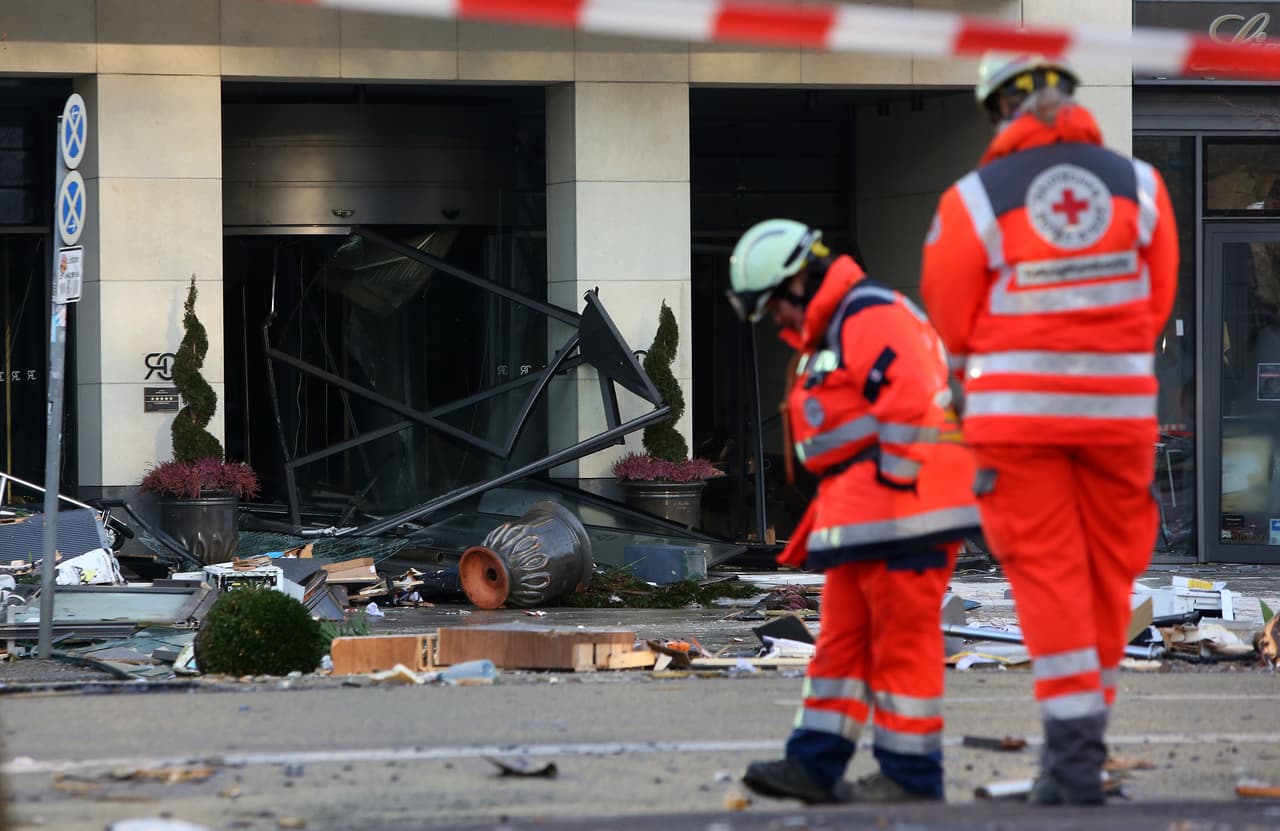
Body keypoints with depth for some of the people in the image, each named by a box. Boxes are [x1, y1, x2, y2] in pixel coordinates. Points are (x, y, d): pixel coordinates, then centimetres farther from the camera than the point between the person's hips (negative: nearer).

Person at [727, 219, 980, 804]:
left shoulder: (871, 317, -11)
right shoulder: (831, 336, 23)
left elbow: (909, 400, -23)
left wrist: (896, 487, -22)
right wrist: (821, 527, 23)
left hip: (904, 502, -11)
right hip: (863, 512, 11)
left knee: (902, 635, -6)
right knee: (843, 636, 8)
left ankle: (911, 772, -2)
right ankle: (814, 764, 8)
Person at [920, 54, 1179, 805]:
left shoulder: (975, 199, -8)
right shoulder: (1138, 184, 0)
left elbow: (952, 320, -2)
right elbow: (1158, 300, 6)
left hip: (1017, 405, -2)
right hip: (1119, 404, 2)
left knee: (1047, 572, 1)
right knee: (1109, 571, 13)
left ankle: (1073, 755, -6)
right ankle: (1086, 737, 17)